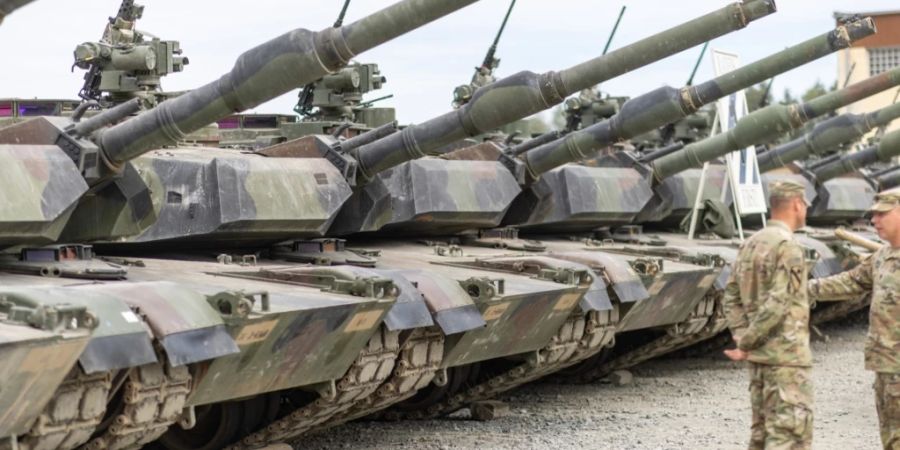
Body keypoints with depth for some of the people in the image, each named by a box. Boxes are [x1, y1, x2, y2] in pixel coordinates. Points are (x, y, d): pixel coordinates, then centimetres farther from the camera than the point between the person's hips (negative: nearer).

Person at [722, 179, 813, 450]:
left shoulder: (751, 244, 11)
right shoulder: (787, 247, -16)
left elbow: (732, 297, 13)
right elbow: (777, 304, -21)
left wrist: (742, 336, 5)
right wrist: (747, 345, -13)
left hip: (759, 356, 9)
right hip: (786, 355, -9)